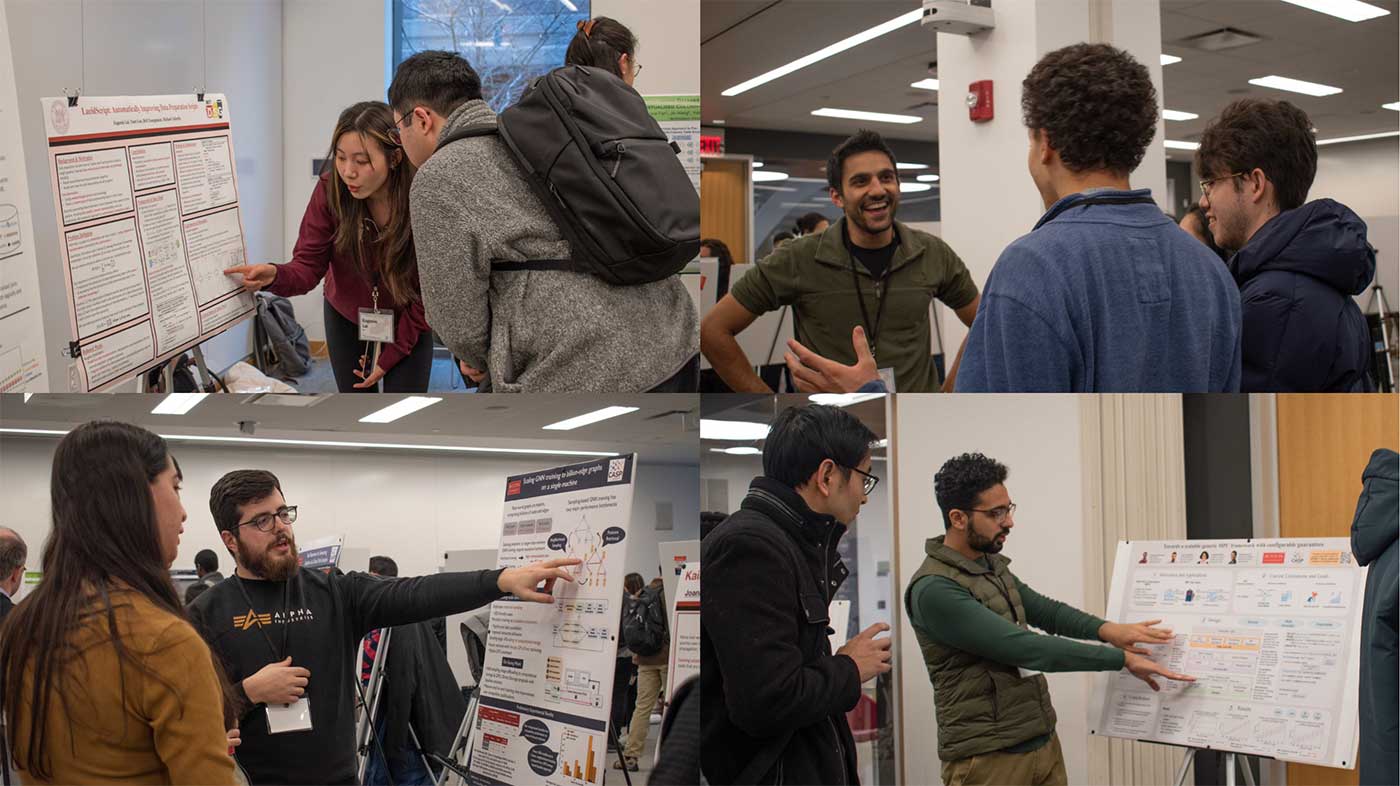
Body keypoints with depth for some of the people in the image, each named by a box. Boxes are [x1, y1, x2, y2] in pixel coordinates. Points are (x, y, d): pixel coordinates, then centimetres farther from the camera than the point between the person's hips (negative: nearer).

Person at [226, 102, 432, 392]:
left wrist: (392, 352, -14)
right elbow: (308, 264, -20)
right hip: (346, 318, 2)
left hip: (407, 324, -2)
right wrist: (275, 276, -44)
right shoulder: (330, 189, -23)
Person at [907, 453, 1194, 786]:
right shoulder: (934, 590, -20)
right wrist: (1121, 658, -20)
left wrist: (1103, 628, -9)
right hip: (987, 758, -8)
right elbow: (1023, 647, -23)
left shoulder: (991, 565, 10)